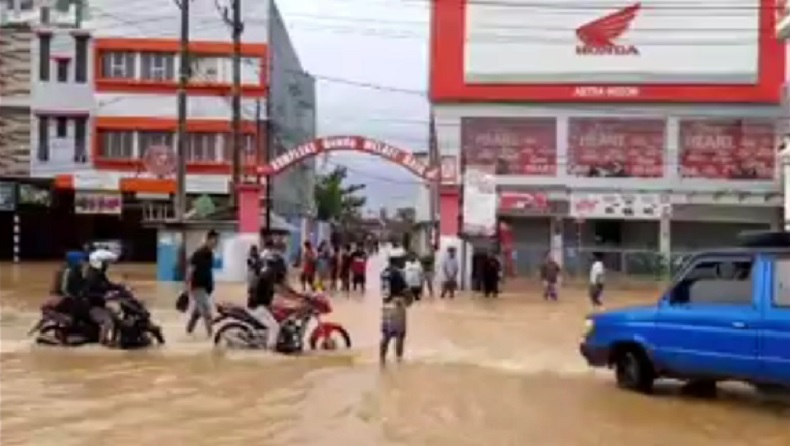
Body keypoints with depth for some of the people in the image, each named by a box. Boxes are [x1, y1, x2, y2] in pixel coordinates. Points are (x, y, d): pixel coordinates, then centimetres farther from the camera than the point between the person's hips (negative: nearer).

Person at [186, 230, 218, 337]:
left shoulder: (210, 254, 9)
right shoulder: (198, 253, -16)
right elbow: (190, 270, -17)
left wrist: (211, 286, 18)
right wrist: (189, 287, -19)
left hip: (206, 287, 9)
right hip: (198, 287, -9)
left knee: (197, 312, 16)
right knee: (206, 311, -11)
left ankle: (189, 331, 28)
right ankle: (211, 333, -11)